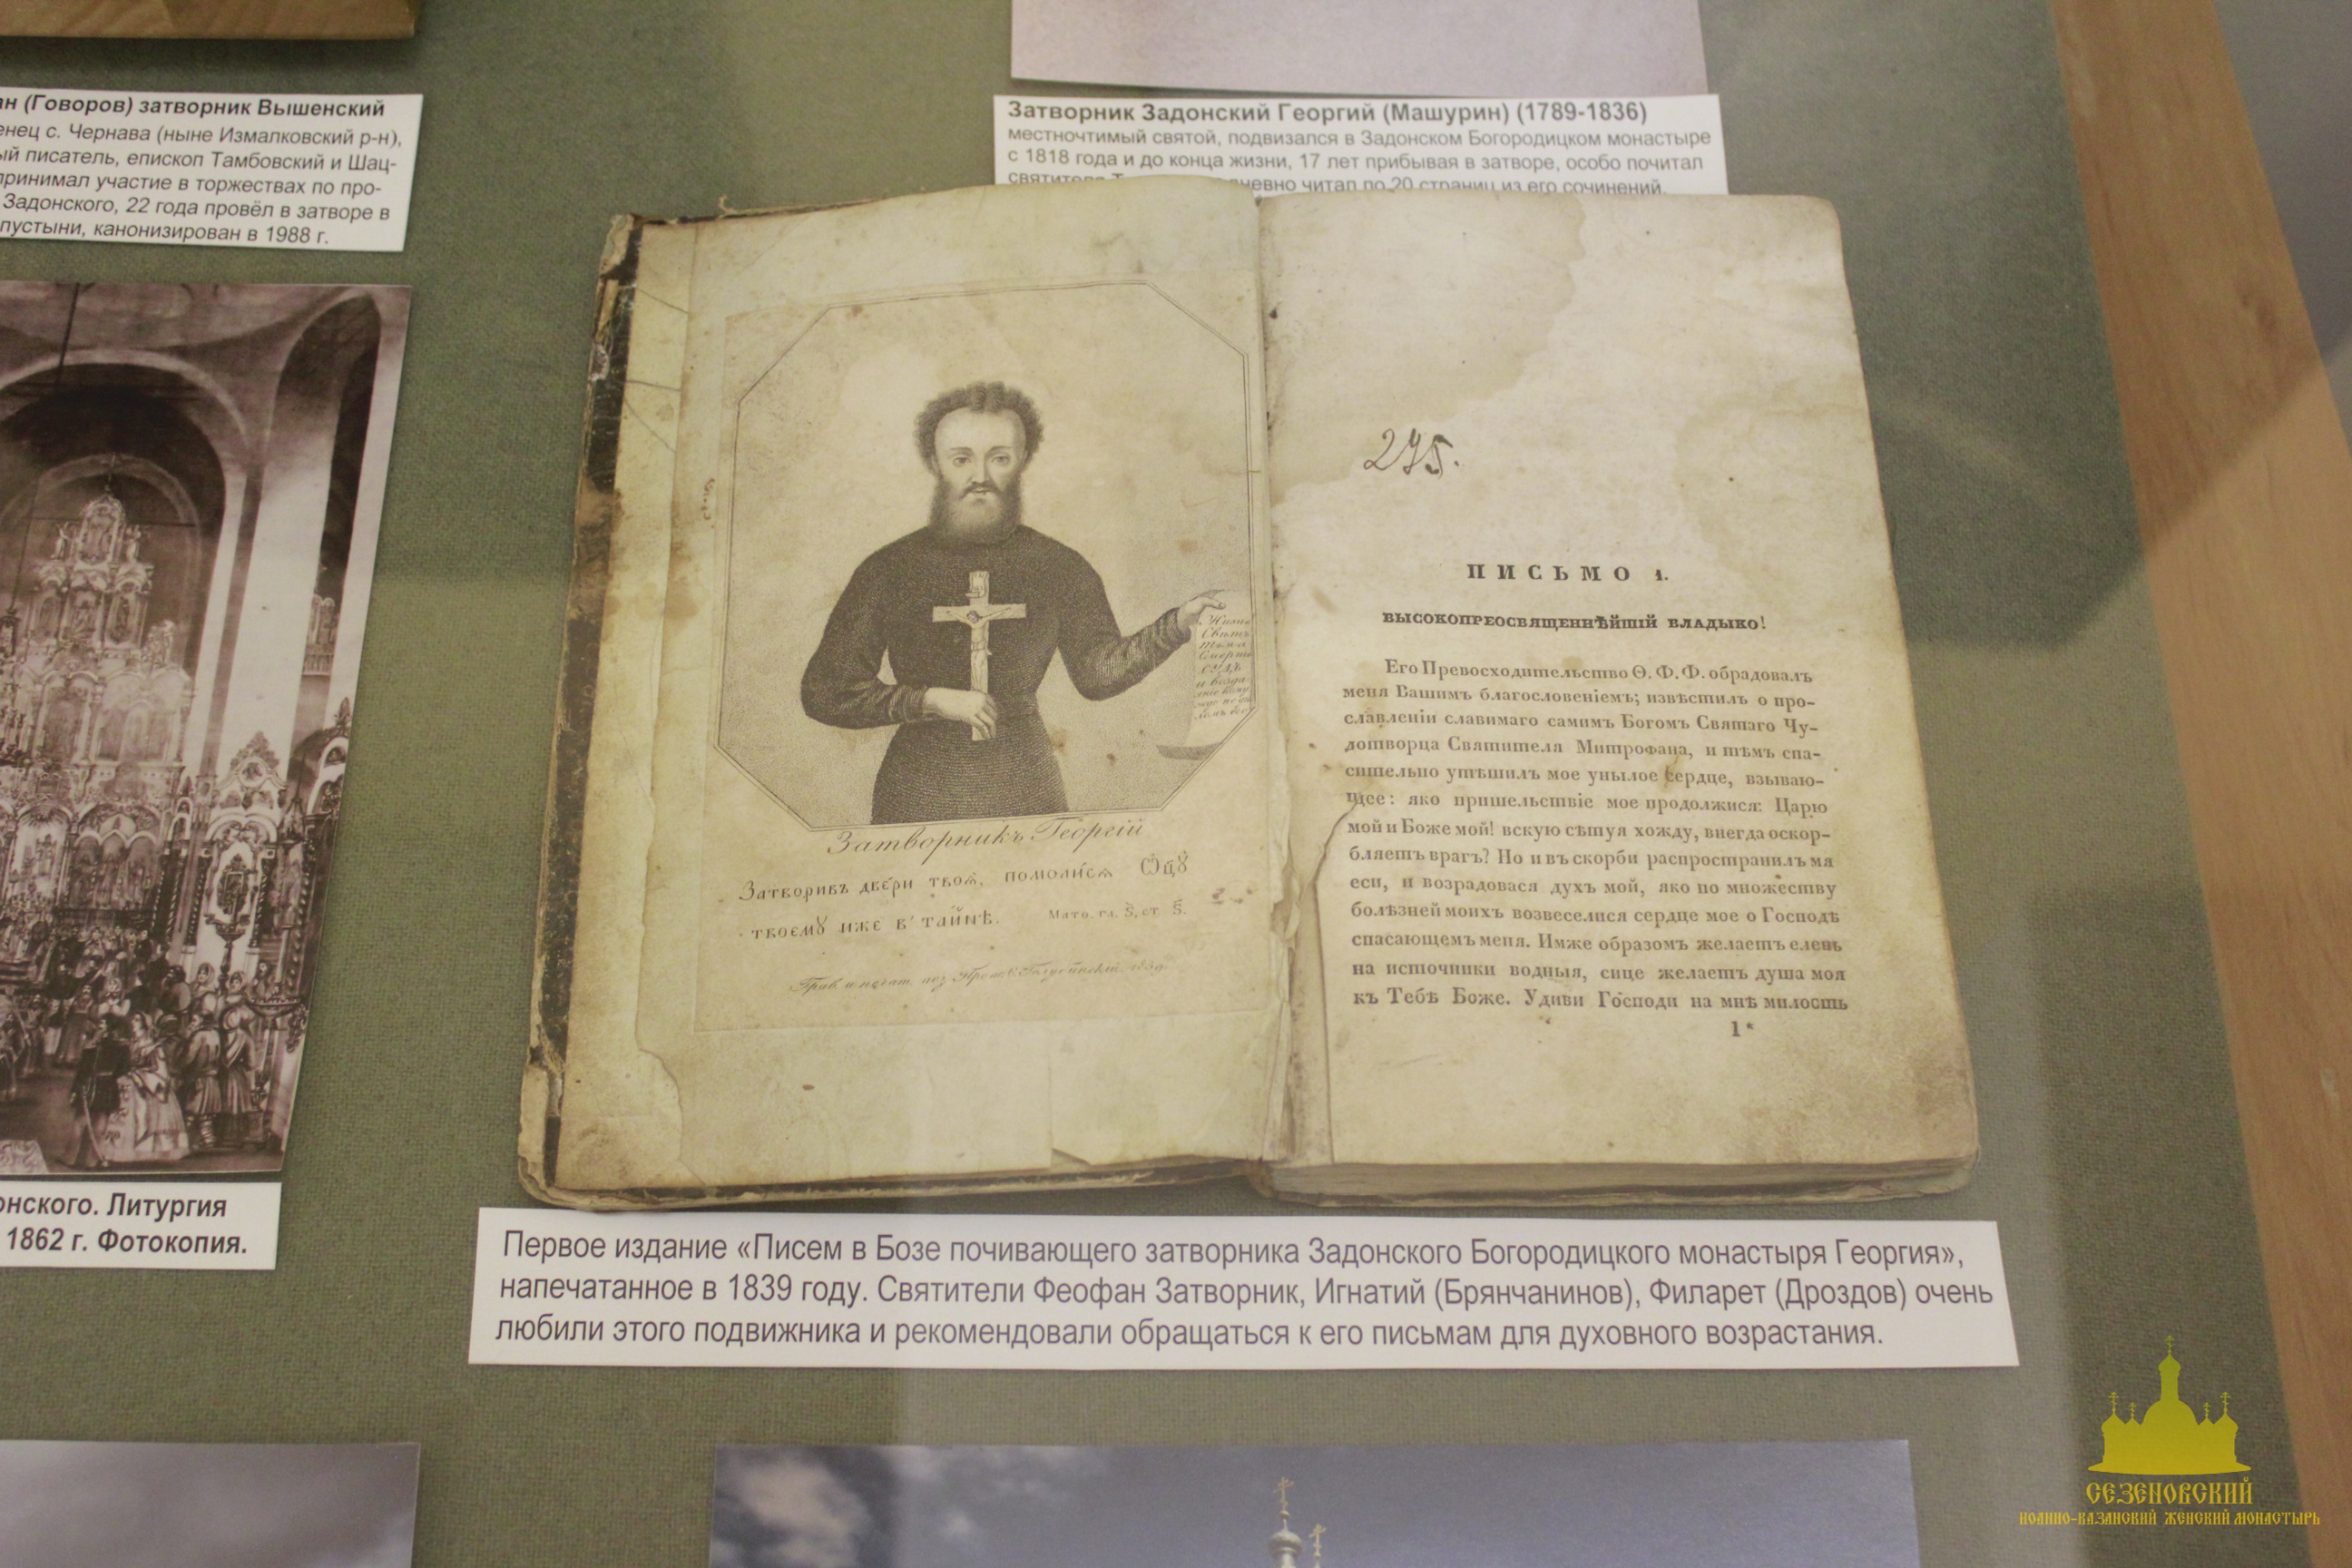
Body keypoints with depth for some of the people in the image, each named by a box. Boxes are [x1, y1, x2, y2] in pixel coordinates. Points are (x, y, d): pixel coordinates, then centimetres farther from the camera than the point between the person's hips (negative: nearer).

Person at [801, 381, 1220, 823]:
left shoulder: (1059, 567, 5)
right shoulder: (888, 570, -1)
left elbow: (1096, 670, 5)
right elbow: (823, 692, -2)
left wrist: (1177, 625, -7)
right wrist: (932, 700, -11)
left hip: (1026, 788, 1)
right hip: (918, 795, -1)